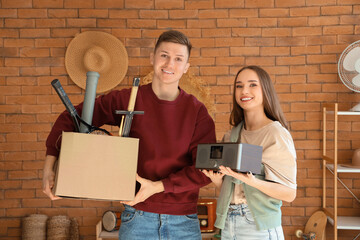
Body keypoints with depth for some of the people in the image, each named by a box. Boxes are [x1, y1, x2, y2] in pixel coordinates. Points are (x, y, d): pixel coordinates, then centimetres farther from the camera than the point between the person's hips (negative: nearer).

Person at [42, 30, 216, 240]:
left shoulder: (197, 111, -2)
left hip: (184, 221, 1)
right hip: (138, 217, 0)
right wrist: (50, 165, -8)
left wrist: (158, 186, -16)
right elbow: (72, 118, 2)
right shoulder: (128, 100, -2)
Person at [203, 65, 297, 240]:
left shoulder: (276, 134, -11)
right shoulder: (232, 135, 6)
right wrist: (215, 178, -9)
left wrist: (252, 181, -27)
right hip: (227, 223, 5)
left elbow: (289, 194, -13)